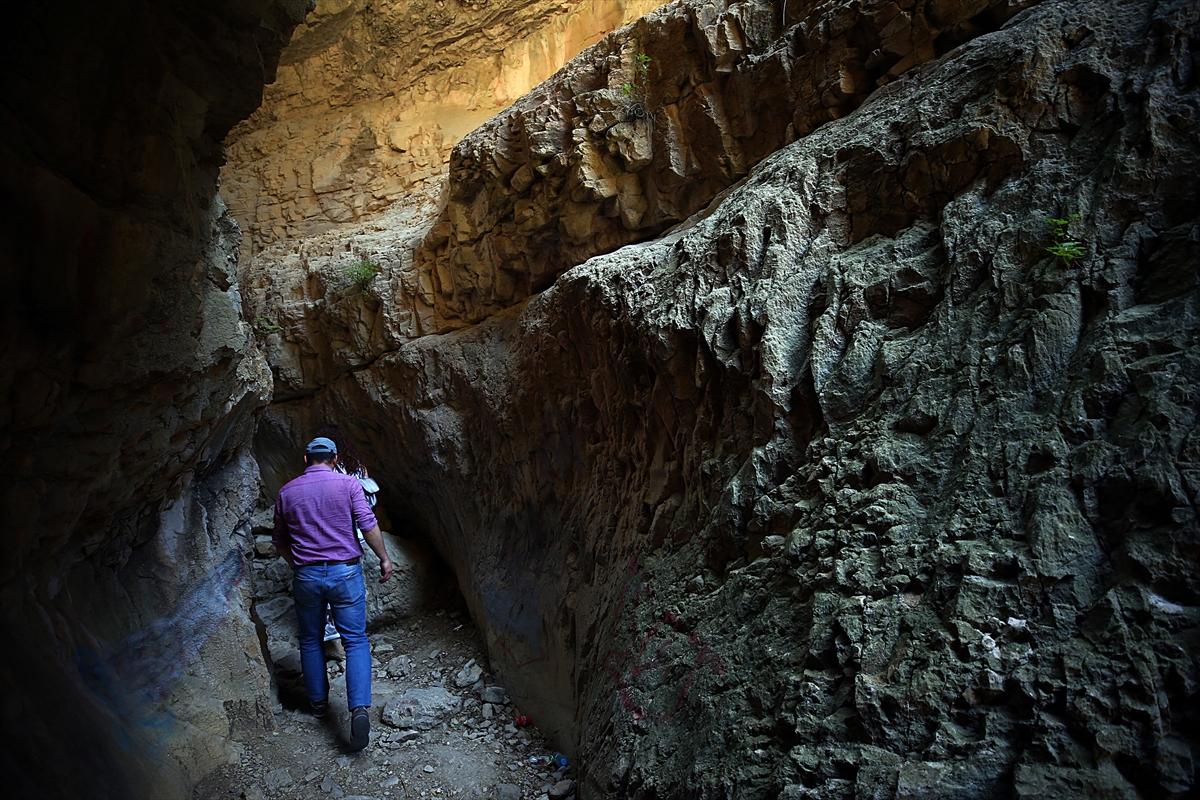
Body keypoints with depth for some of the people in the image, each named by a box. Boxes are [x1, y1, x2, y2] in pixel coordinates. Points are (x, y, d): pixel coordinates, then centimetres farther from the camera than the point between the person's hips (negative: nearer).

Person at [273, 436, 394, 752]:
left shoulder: (287, 492, 6)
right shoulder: (348, 483, -4)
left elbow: (280, 542, 15)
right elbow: (368, 525, -11)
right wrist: (384, 558, 0)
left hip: (306, 575, 2)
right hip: (345, 572, -2)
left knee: (310, 640, 20)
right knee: (356, 640, 1)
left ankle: (318, 702, 29)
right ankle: (359, 708, -13)